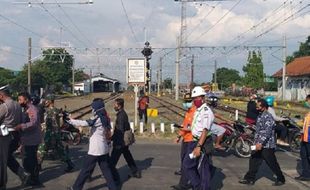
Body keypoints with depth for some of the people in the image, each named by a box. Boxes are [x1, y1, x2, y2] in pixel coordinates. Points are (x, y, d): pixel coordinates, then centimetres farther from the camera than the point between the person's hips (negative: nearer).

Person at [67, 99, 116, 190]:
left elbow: (85, 123, -25)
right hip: (104, 148, 8)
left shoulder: (98, 118, -16)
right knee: (106, 169, 11)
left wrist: (71, 121, -16)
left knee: (86, 169, 3)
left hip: (95, 149, -8)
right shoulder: (105, 119, 8)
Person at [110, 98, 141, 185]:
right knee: (128, 157, 25)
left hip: (119, 142, -10)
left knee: (112, 162, -5)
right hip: (124, 141, 10)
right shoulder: (124, 114, 8)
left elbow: (119, 131, -25)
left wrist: (111, 139, -19)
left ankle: (116, 179, -2)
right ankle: (136, 172, 38)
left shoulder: (121, 115, -20)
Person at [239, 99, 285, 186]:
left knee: (272, 163, 3)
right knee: (254, 161, 10)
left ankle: (281, 179, 19)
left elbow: (267, 132, -27)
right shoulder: (260, 116, 12)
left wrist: (260, 143, -32)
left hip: (267, 146, -9)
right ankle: (250, 178, 17)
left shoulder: (268, 117, -18)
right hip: (259, 144, 9)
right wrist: (256, 142, 22)